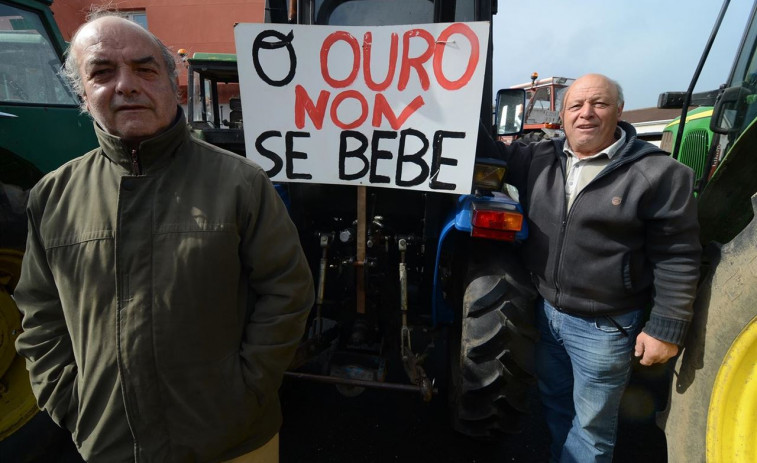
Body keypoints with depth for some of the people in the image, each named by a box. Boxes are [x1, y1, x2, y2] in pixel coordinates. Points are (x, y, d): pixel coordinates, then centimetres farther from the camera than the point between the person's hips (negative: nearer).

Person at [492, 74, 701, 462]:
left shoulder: (657, 173, -13)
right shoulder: (540, 159, 0)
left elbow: (677, 256, -10)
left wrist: (667, 327, -10)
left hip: (604, 326, -5)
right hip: (545, 310, 5)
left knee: (591, 421, 15)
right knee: (553, 400, 26)